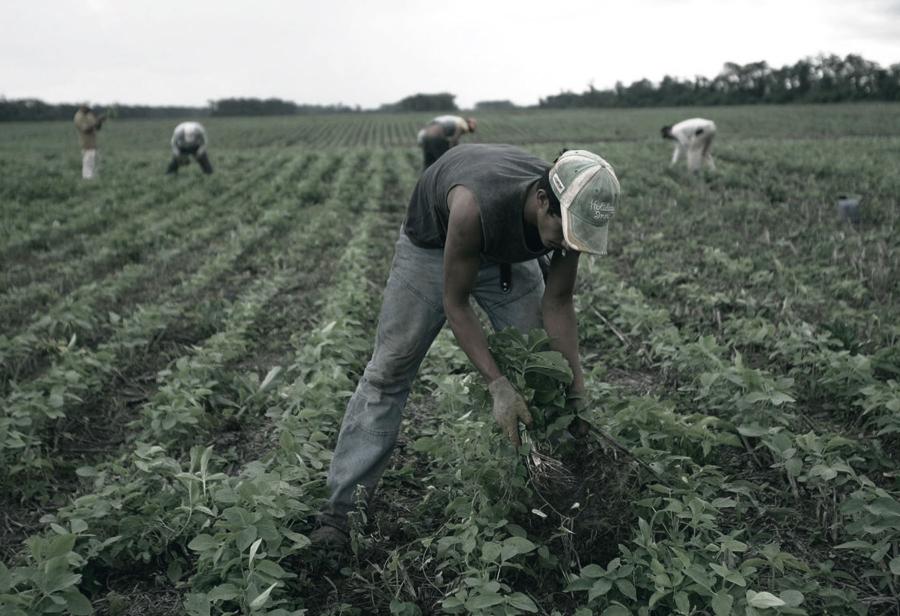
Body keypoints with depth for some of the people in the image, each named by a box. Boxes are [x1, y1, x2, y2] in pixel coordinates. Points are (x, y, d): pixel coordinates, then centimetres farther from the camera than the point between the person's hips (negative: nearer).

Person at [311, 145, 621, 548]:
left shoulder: (569, 214, -29)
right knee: (389, 370, -5)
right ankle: (343, 506, 2)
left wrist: (576, 389, -21)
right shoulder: (476, 205, -45)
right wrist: (497, 385, -37)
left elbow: (557, 303, -16)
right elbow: (455, 302, -32)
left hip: (508, 252, 5)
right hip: (433, 243, -4)